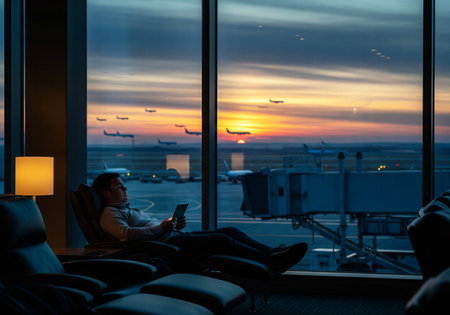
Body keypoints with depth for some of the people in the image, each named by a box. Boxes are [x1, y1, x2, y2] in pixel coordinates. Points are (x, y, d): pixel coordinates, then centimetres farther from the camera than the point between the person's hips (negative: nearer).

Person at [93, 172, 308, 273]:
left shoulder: (129, 210, 32)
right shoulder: (109, 214, 2)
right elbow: (125, 233, -18)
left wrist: (175, 224, 9)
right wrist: (161, 228, -20)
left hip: (174, 236, 10)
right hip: (164, 244, -10)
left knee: (230, 231, -4)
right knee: (220, 240, -24)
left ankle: (272, 252, -12)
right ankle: (270, 261, -27)